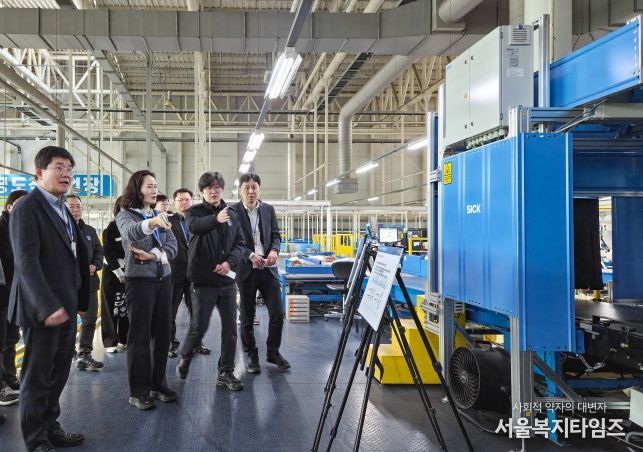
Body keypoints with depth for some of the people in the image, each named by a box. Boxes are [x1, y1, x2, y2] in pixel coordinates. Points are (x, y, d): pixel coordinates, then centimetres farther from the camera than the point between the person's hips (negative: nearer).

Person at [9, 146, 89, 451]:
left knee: (58, 375, 14)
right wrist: (48, 307, -25)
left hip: (66, 306, 8)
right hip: (43, 308, -7)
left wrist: (79, 300, 11)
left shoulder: (62, 209, 16)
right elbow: (26, 262, -19)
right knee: (37, 377, 4)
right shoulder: (26, 208, -10)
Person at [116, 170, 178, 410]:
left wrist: (153, 255, -15)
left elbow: (173, 246, 3)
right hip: (139, 280, -5)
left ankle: (158, 383, 20)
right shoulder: (125, 215, -5)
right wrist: (152, 223, -48)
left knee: (162, 333, 8)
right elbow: (131, 232, -29)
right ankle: (138, 391, 5)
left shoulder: (162, 216, 12)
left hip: (163, 279, 5)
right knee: (139, 335, -2)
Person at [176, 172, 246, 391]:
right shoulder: (195, 212, -2)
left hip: (227, 280, 4)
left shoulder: (232, 215, 11)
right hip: (204, 280, -4)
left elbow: (240, 243, 8)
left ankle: (226, 372, 15)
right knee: (199, 326, -3)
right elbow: (195, 226, -26)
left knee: (230, 328, 4)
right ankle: (185, 358, 26)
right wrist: (216, 219, -47)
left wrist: (230, 262, -12)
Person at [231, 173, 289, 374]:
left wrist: (274, 250, -10)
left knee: (277, 313, 2)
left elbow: (276, 235, 11)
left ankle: (273, 352, 20)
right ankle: (252, 356, 21)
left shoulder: (269, 209, 9)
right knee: (247, 317, 6)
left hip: (268, 268, 3)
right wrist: (251, 255, -22)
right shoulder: (233, 211, -4)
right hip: (245, 270, -3)